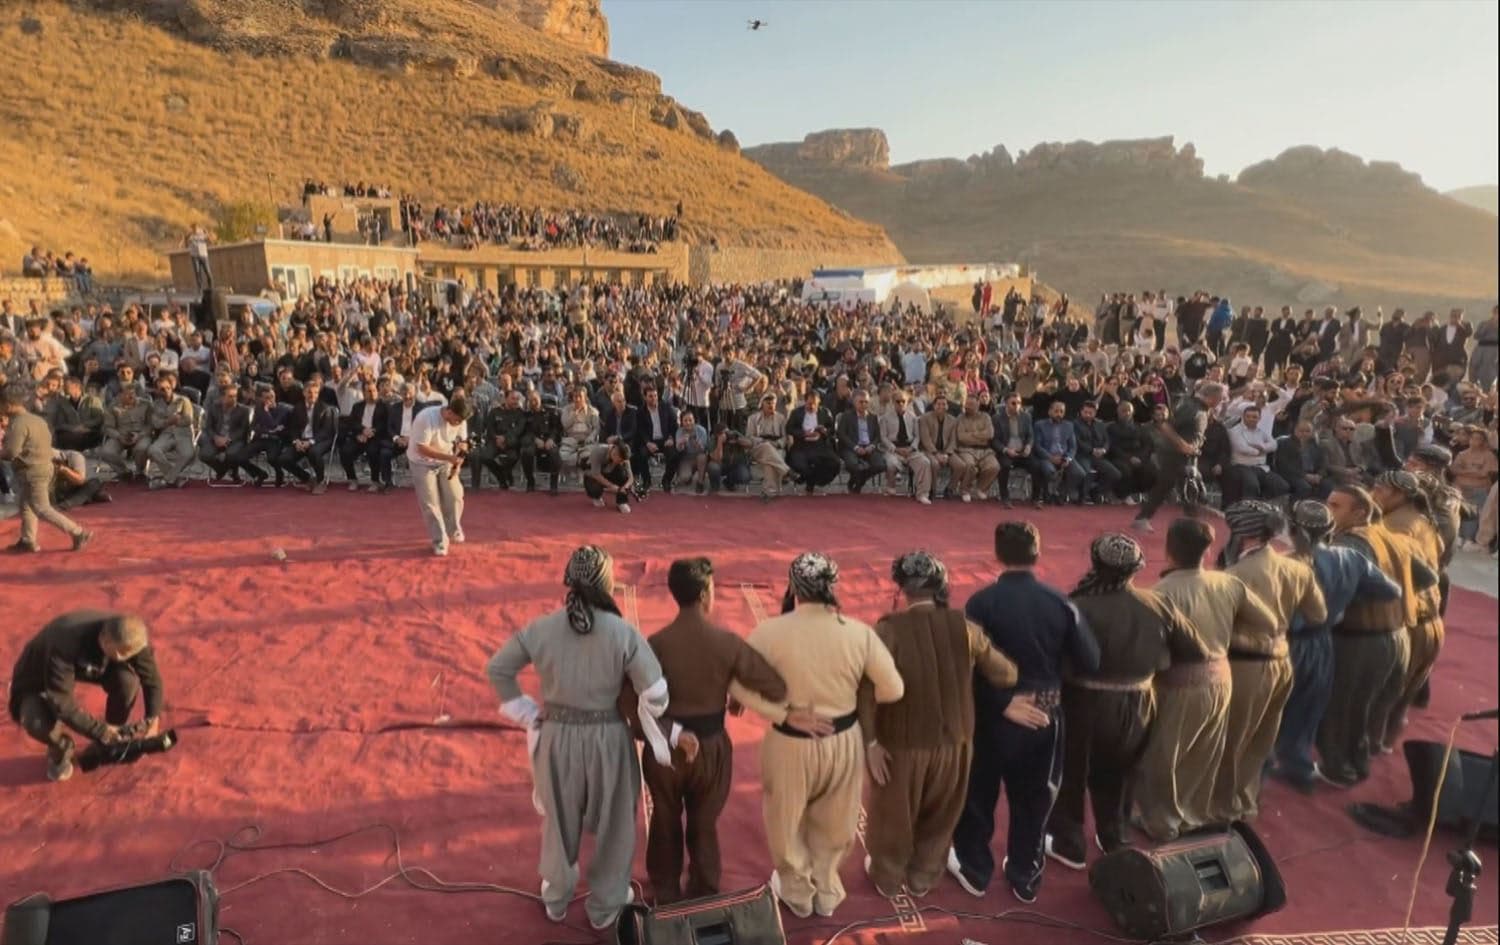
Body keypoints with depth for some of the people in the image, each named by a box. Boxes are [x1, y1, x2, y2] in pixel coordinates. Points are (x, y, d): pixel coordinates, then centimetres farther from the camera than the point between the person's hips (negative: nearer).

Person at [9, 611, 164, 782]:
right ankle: (60, 748, 2)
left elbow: (151, 678, -14)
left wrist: (153, 719, -25)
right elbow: (61, 702, -37)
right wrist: (100, 732, -34)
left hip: (91, 667, 4)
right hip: (40, 674, -4)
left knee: (127, 680, -28)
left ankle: (116, 738, 1)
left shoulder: (130, 638, -28)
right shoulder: (66, 643, -42)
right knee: (37, 724, -34)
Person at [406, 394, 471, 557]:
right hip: (422, 463, -4)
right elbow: (422, 449, -33)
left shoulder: (460, 420, -16)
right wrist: (450, 457, -39)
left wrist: (457, 463, -17)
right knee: (430, 503, -5)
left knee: (455, 497, 1)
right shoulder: (426, 418, -33)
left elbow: (461, 442, -2)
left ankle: (454, 529, 28)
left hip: (446, 461, 4)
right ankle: (439, 540, 8)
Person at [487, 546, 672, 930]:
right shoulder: (623, 633, -20)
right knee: (611, 823, 22)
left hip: (557, 738, 2)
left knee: (560, 819, 26)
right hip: (608, 739, -2)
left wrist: (528, 714, 6)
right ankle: (605, 905, 41)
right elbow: (655, 692, -20)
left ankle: (556, 898, 48)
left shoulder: (540, 629, -12)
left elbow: (497, 669, -2)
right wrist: (652, 727, 1)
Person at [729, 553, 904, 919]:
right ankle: (826, 893, 46)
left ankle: (798, 893, 45)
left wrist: (783, 714, -14)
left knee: (788, 822, 25)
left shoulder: (771, 632, -19)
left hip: (791, 745, -2)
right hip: (844, 742, 2)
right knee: (834, 825, 26)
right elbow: (894, 690, -9)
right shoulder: (859, 633, -15)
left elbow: (736, 682, -15)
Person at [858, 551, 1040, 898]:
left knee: (894, 815, 22)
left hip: (901, 745, -3)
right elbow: (1006, 675, -2)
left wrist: (870, 741, -14)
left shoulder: (888, 631, -21)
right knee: (938, 817, 26)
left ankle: (887, 878, 43)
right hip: (953, 742, 3)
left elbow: (867, 690, -24)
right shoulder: (964, 628, -11)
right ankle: (923, 878, 45)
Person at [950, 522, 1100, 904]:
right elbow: (1090, 662, -8)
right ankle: (1025, 877, 35)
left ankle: (974, 870, 33)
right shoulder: (1060, 603, -11)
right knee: (1033, 800, 20)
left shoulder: (981, 602, -19)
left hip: (991, 715, -2)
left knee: (979, 795, 18)